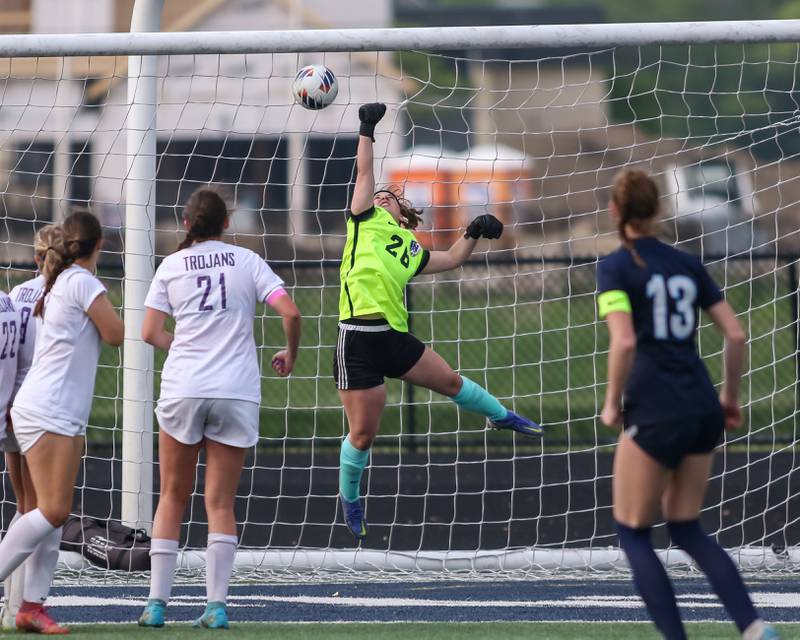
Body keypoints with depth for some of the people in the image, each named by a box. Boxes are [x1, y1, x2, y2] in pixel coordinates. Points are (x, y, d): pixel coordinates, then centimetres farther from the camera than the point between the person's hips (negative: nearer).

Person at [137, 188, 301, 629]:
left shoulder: (171, 266, 5)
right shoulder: (246, 261, 4)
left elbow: (150, 333, 3)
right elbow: (290, 312, -5)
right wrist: (290, 355, 14)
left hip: (182, 389, 0)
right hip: (237, 391, 0)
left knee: (172, 497, 10)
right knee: (221, 503, 3)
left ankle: (156, 603, 5)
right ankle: (216, 605, -6)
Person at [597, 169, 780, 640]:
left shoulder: (616, 267, -6)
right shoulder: (688, 265, 11)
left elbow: (624, 341, -19)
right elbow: (736, 335, 9)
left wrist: (612, 404, -6)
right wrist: (731, 398, 22)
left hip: (655, 413, -6)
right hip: (702, 408, 6)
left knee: (634, 533, 9)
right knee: (686, 529, 17)